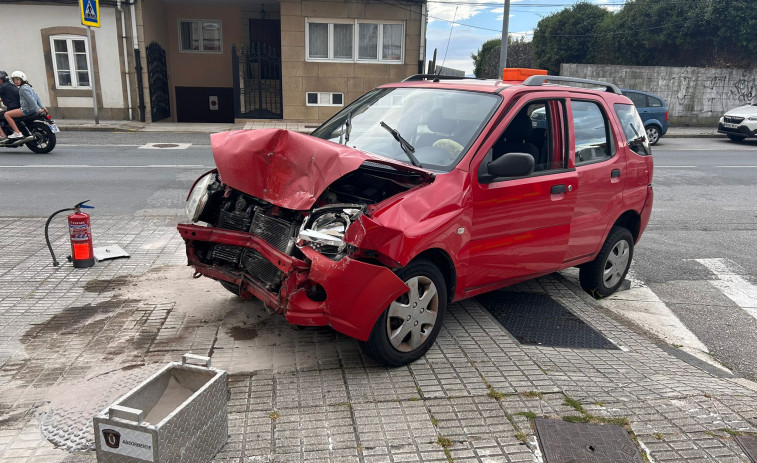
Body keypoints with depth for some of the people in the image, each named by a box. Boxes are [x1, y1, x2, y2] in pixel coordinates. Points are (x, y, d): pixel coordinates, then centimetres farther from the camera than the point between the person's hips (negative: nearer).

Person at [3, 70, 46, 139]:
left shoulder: (23, 88, -13)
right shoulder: (28, 86, 18)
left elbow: (31, 99, -21)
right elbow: (37, 97, 18)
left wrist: (38, 110, -23)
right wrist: (42, 107, 14)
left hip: (27, 109, -11)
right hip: (32, 109, 11)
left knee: (7, 114, -14)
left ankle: (17, 133, -19)